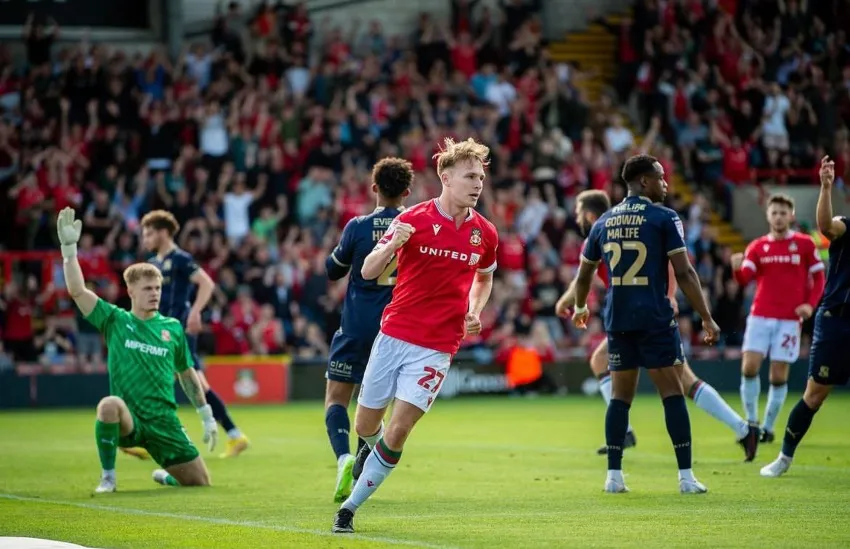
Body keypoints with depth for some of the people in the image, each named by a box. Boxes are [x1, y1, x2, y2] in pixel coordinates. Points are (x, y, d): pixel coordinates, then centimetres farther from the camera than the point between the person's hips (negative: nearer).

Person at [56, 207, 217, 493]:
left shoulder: (172, 327, 9)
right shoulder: (114, 321, 2)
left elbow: (186, 373, 19)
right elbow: (77, 291, -9)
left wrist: (207, 417, 18)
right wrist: (69, 247, -18)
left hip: (164, 422, 3)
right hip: (128, 421, -3)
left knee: (200, 482, -1)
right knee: (110, 404, -40)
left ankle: (165, 476, 38)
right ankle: (108, 478, -18)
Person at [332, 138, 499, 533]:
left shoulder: (484, 233, 1)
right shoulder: (413, 220, -8)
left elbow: (484, 278, 22)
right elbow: (368, 272, -8)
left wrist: (474, 312, 2)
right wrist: (391, 245, -29)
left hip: (437, 347, 0)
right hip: (394, 334, 0)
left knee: (397, 432, -12)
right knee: (365, 425, 8)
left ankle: (350, 508, 1)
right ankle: (372, 449, 47)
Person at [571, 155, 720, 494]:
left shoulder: (604, 222, 12)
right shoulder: (664, 218, -4)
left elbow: (584, 275, 21)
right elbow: (684, 274, -9)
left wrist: (580, 307, 40)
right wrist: (707, 319, -4)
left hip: (617, 320, 5)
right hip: (655, 318, -5)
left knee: (620, 396, 11)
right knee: (673, 394, -2)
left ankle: (614, 475, 8)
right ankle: (686, 476, -5)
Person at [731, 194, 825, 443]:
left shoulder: (805, 244, 2)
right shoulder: (757, 246, 5)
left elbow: (819, 277, 6)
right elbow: (744, 279, -6)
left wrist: (810, 304, -9)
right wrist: (738, 268, -29)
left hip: (789, 319, -2)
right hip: (760, 316, 2)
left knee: (778, 376, -2)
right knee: (749, 367, -10)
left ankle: (768, 427, 12)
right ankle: (751, 422, 5)